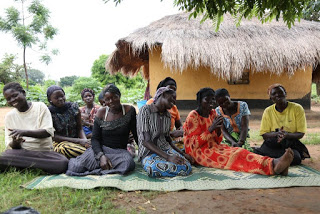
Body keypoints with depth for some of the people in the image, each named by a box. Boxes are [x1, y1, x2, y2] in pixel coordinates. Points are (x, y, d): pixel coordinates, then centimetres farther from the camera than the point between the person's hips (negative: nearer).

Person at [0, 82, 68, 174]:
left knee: (63, 163, -32)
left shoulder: (40, 106, 1)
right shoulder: (9, 116, 9)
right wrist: (15, 143, -19)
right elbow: (9, 145, 6)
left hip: (44, 151, 0)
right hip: (21, 152, 1)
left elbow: (48, 132, -10)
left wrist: (24, 132, -24)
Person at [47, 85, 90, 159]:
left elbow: (80, 128, 4)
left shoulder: (73, 107, 2)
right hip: (60, 143, -2)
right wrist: (78, 141, -20)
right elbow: (54, 136, -8)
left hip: (77, 140, 2)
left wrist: (84, 140, -20)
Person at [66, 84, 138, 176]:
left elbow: (137, 135, 1)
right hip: (101, 149, 0)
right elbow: (95, 138, -3)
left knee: (127, 164, -35)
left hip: (120, 151, 0)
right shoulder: (101, 113, 1)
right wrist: (101, 156, -20)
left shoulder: (129, 110, -3)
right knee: (76, 168, -24)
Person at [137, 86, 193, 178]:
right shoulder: (145, 110, -11)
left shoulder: (167, 115, 10)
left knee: (186, 167, -24)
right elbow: (146, 141, -18)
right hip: (148, 151, -5)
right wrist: (168, 157, -26)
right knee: (154, 169, -40)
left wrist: (182, 154, 8)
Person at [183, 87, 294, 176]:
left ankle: (274, 164, -48)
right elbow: (195, 144, -15)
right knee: (234, 157, -32)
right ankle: (272, 166, -53)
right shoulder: (193, 116, -9)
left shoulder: (213, 113, 12)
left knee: (239, 152, -25)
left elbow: (217, 142, 12)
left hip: (214, 147, 7)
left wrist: (218, 129, -11)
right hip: (200, 152, -7)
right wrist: (211, 128, -21)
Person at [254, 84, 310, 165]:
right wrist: (276, 134, -21)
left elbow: (301, 134, -3)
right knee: (257, 155, -31)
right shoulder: (268, 111, 3)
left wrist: (286, 135, -24)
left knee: (296, 158, -35)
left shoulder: (297, 108, -1)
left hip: (292, 143, 0)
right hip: (272, 143, 0)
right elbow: (264, 135, 1)